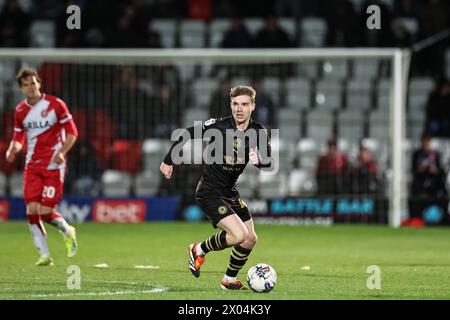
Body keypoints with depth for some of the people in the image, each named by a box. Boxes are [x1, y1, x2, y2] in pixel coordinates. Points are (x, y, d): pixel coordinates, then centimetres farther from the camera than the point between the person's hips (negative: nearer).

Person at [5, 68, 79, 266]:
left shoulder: (55, 104, -6)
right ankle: (44, 255, 3)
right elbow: (18, 138, 15)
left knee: (46, 212, -12)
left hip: (53, 165, -4)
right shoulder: (20, 111, 7)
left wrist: (62, 152, -19)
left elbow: (72, 132, -3)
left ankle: (68, 232, 20)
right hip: (32, 166, 4)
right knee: (32, 210, -8)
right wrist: (12, 150, -8)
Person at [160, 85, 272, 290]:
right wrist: (169, 161, 0)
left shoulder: (258, 132, -5)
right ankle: (200, 250, 4)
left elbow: (269, 165, -11)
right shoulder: (218, 126, -19)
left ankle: (229, 280, 30)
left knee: (250, 239, 9)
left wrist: (259, 159, -35)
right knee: (239, 235, -22)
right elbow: (186, 134, -5)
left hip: (230, 192, 7)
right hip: (210, 193, -7)